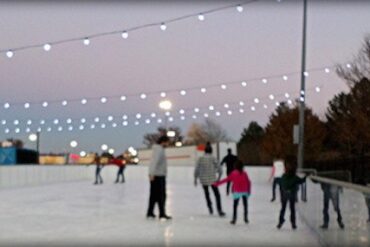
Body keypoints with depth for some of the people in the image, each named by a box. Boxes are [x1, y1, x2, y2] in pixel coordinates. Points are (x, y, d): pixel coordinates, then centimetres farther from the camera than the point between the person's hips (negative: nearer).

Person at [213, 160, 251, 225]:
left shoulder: (233, 173, -3)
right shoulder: (244, 173, 1)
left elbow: (226, 179, -1)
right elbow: (248, 182, 0)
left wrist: (217, 183, 6)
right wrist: (248, 191, 10)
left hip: (237, 192, -2)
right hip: (244, 192, 2)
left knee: (235, 205, 4)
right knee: (245, 205, 14)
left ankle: (234, 219, -1)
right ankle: (246, 218, 16)